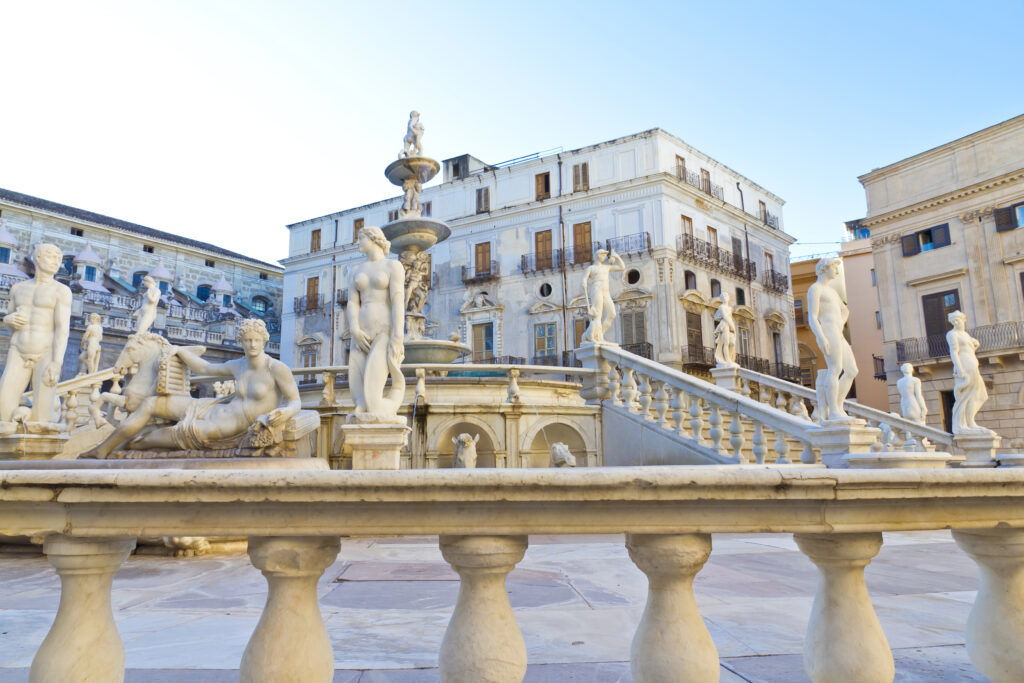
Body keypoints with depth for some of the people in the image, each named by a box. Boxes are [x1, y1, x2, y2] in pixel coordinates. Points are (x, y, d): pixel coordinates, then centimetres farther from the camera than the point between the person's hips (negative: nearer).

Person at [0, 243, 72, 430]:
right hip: (19, 356, 4)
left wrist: (57, 364, -23)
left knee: (41, 419, -10)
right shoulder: (18, 287, 14)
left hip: (46, 356, -4)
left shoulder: (62, 290, -2)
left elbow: (63, 329, -11)